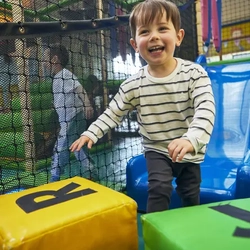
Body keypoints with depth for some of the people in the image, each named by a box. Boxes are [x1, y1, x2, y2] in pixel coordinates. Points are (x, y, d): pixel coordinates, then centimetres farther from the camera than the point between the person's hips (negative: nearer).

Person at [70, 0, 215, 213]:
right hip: (157, 151, 0)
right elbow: (113, 113, -5)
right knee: (159, 188, -19)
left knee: (191, 198, 16)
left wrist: (191, 140, -46)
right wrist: (91, 133, -17)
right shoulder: (134, 85, -15)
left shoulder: (195, 74, -18)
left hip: (190, 153, 1)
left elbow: (206, 110, -29)